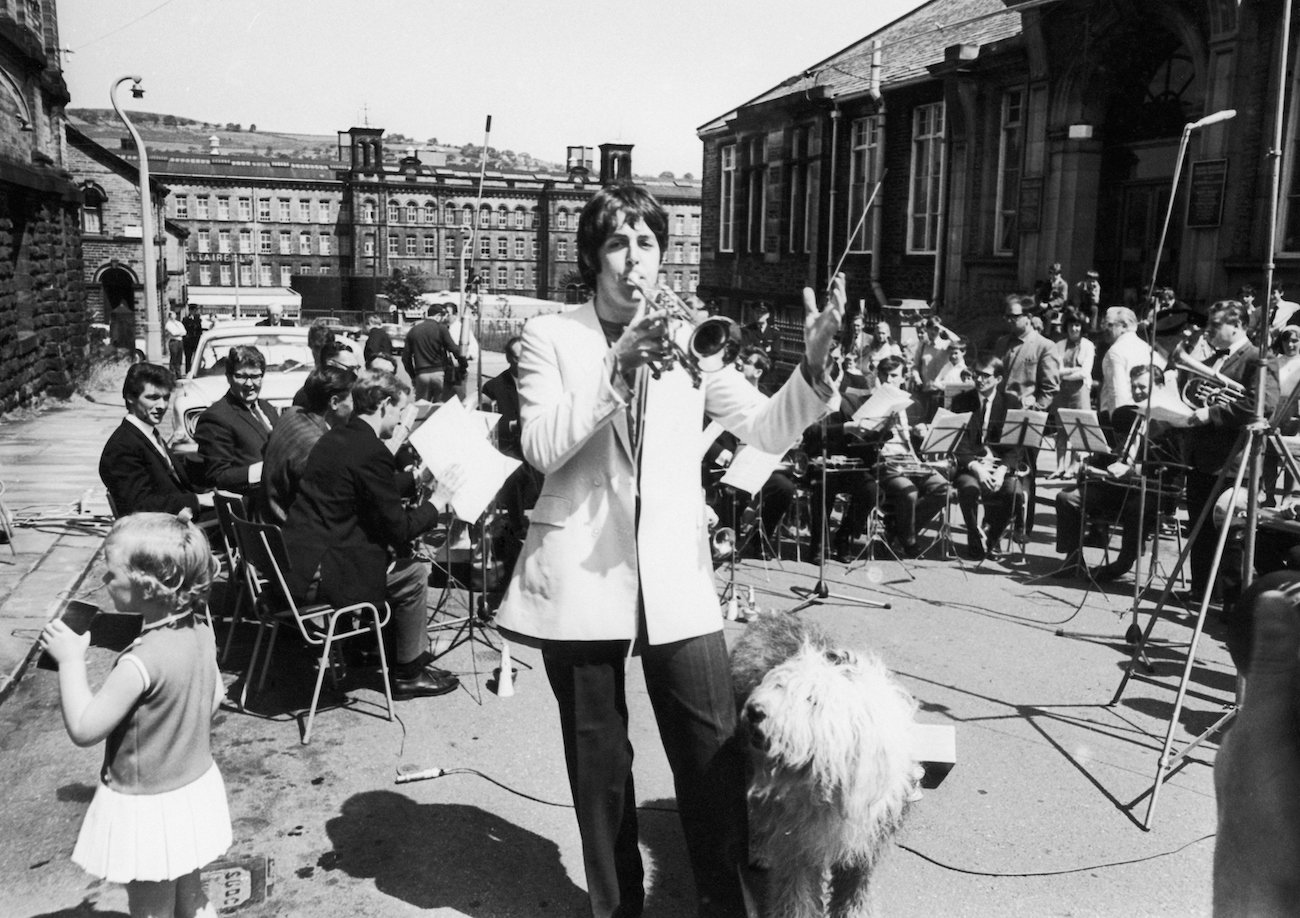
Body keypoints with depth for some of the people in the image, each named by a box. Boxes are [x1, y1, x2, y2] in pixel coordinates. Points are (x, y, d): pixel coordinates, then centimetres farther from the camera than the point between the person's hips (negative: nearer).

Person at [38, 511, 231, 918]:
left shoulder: (141, 661, -30)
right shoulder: (200, 632, -7)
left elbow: (83, 728, -23)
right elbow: (214, 699, 8)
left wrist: (71, 659, -17)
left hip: (148, 805, -7)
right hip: (196, 788, 7)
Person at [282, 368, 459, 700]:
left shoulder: (336, 437, 10)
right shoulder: (372, 452, -19)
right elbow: (399, 528, -14)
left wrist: (415, 479, 33)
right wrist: (433, 508, 3)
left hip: (295, 558, 10)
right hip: (315, 575, -10)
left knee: (396, 555, 22)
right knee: (413, 573, 4)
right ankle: (408, 673, 19)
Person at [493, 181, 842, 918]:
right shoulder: (551, 337, 0)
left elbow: (768, 430, -2)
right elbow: (541, 448, -13)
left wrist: (814, 364, -21)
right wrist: (614, 367, -23)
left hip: (674, 575, 2)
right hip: (580, 574, -1)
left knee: (715, 748, 3)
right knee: (598, 757, 11)